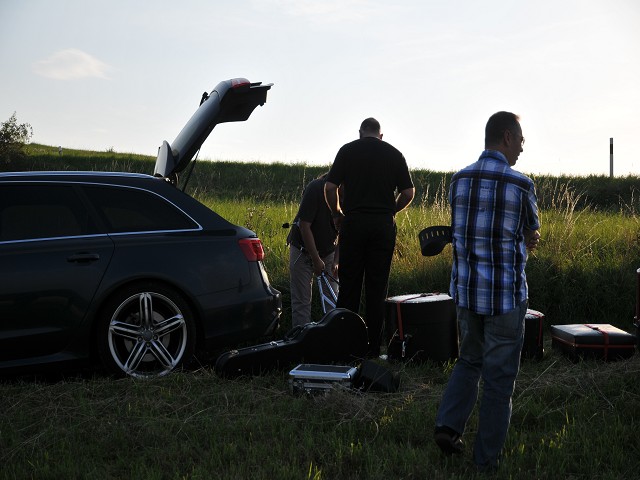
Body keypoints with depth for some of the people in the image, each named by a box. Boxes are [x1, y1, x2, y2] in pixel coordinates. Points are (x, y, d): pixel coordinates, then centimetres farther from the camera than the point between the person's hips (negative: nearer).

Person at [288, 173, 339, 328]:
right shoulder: (315, 188, -26)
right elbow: (304, 225, -24)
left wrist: (336, 261, -16)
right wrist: (316, 259, -23)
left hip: (329, 250, 4)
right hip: (303, 249, -4)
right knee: (302, 300, -4)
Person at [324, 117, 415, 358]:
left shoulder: (348, 150, 4)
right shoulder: (394, 154, 8)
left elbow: (330, 187, -3)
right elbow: (408, 192, 4)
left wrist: (336, 214, 11)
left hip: (353, 222, -1)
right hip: (383, 224, 1)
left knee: (349, 286, 5)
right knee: (377, 288, 5)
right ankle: (372, 348, 7)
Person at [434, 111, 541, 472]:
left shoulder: (458, 181, 1)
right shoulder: (521, 184, -14)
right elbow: (532, 234, 3)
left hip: (466, 290, 5)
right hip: (506, 295, -5)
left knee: (470, 361, 24)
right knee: (499, 376, 7)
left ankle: (449, 425, 9)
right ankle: (487, 459, 15)